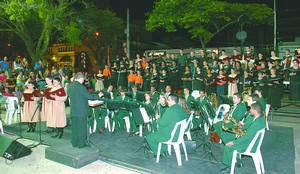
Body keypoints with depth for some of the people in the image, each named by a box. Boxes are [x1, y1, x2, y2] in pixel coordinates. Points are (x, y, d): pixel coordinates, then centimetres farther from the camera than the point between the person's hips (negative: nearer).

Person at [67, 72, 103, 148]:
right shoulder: (81, 87, -18)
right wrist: (98, 96, 0)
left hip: (73, 111, 7)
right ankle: (81, 144, 12)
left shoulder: (69, 87, 4)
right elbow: (89, 96, -13)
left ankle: (74, 143, 25)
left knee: (74, 127, 15)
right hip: (82, 111, -7)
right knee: (82, 127, 4)